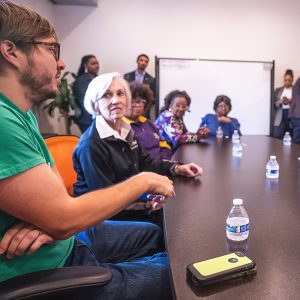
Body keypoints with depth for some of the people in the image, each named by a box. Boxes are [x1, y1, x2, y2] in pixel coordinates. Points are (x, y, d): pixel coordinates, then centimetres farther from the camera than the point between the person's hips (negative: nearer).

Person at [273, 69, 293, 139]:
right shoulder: (278, 90, 13)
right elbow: (273, 105, 9)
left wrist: (291, 102, -15)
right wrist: (279, 102, -11)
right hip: (280, 119, 1)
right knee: (277, 139, -9)